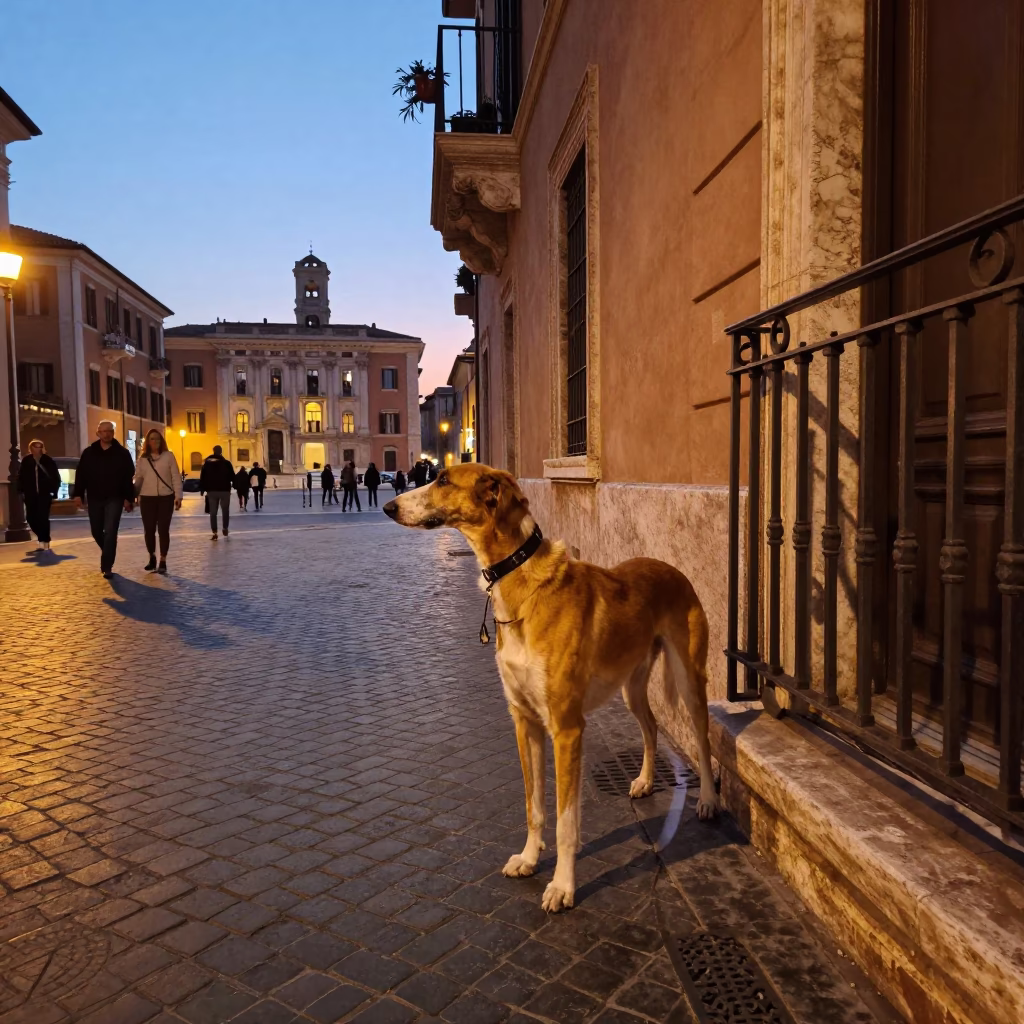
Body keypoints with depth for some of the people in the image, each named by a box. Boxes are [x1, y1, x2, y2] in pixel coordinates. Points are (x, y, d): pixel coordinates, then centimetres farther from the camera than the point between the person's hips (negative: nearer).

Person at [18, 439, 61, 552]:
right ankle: (43, 539, 22)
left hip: (44, 493, -3)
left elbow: (56, 477, 1)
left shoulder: (48, 461, -2)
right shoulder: (26, 461, 3)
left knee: (43, 517, -7)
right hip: (31, 494, 3)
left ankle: (44, 541, 1)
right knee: (31, 517, 3)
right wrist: (22, 491, 1)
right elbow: (21, 477, 8)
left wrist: (54, 491, -5)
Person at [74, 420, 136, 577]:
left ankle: (107, 566, -4)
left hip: (114, 499, -3)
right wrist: (78, 494, -3)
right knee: (96, 531, 12)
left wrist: (128, 498, -9)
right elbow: (81, 475, 5)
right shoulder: (89, 453, 4)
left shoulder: (122, 453, -2)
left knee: (110, 532, -8)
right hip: (94, 499, 3)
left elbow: (129, 478, -4)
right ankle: (108, 554, 39)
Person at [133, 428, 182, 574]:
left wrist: (178, 495, -8)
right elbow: (138, 479, 10)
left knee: (163, 530, -3)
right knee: (148, 530, 5)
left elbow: (176, 477, -1)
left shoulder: (169, 456, 2)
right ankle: (152, 558, 25)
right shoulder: (142, 459, 10)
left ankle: (163, 562, 2)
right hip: (147, 498, 2)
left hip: (166, 497, -2)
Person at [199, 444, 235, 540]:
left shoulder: (207, 462, 3)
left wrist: (202, 489, 7)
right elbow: (232, 477, -4)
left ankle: (214, 533, -2)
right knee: (225, 510, 15)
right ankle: (225, 528, 17)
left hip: (211, 491, 2)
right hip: (224, 490, -2)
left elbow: (202, 477, 3)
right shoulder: (226, 463, -5)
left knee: (213, 512, 4)